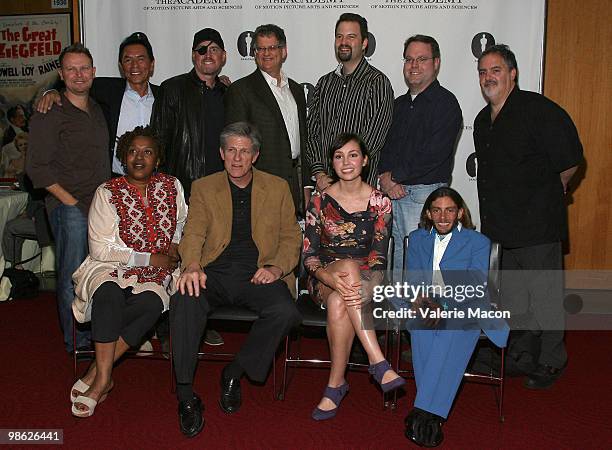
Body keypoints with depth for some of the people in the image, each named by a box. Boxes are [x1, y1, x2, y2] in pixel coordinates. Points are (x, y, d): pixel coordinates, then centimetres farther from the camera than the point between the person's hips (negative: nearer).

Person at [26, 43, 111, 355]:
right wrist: (71, 201, -12)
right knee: (73, 276, -1)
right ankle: (77, 342, 12)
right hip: (69, 208, -6)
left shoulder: (98, 109, 16)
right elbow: (37, 167, -10)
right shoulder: (50, 114, -5)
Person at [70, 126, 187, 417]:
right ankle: (104, 377, -28)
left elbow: (182, 223, 27)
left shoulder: (171, 187, 8)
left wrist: (176, 245, 6)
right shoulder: (107, 193, -1)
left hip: (157, 273, 2)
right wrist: (149, 258, -10)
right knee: (109, 295, -37)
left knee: (152, 304, -32)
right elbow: (100, 249, -8)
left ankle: (96, 372, -21)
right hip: (112, 268, -2)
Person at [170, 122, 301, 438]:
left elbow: (291, 237, 11)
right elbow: (193, 234, 0)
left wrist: (276, 268, -9)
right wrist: (192, 266, -22)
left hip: (258, 275, 0)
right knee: (184, 302, -32)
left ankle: (235, 372, -7)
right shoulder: (203, 188, 13)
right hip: (214, 273, 0)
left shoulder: (278, 188, 13)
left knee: (286, 312, -30)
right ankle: (186, 396, -20)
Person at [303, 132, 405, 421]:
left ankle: (336, 384, -20)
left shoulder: (380, 203, 1)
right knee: (350, 265, -36)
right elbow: (309, 254, -2)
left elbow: (379, 256, -4)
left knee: (338, 304, -35)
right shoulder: (320, 201, 3)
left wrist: (349, 283, -23)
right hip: (325, 277, 0)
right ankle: (379, 362, -34)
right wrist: (329, 277, -24)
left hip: (366, 278, 0)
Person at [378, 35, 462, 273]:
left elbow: (433, 154, -15)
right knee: (396, 262, 8)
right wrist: (385, 177, -5)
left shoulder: (445, 102, -5)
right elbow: (385, 145, 15)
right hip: (393, 192, 6)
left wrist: (394, 176, -9)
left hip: (426, 193, -6)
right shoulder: (399, 104, 19)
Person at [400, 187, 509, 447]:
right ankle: (432, 415, -34)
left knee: (452, 332, -35)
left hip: (464, 310, -2)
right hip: (426, 309, 2)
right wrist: (420, 299, -14)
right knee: (422, 328, -33)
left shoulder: (478, 242, 9)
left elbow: (475, 286, -3)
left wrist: (443, 305, -19)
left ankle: (423, 411, -36)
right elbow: (412, 277, 10)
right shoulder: (417, 239, 20)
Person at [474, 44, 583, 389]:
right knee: (514, 296, 18)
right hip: (504, 225, 8)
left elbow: (571, 161, -11)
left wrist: (551, 189, 2)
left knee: (545, 296, 2)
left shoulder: (538, 110, -13)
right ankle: (525, 349, 36)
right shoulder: (483, 120, 13)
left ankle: (552, 361, 19)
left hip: (539, 224, -8)